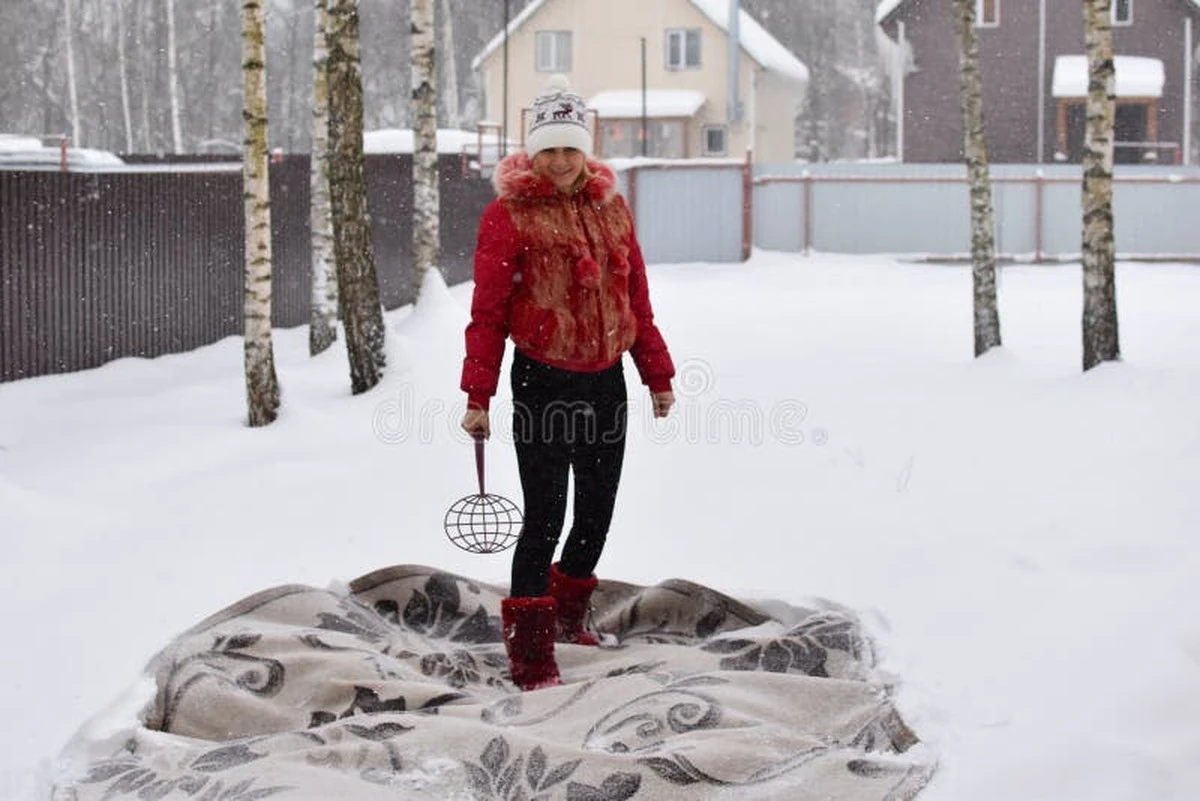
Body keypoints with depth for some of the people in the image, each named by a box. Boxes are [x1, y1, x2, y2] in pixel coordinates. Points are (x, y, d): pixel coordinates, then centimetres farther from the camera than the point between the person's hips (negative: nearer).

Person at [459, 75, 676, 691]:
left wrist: (658, 374, 17)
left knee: (597, 512, 15)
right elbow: (488, 312, -8)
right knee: (544, 518, -7)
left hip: (606, 382, 5)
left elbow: (636, 298, 15)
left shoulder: (611, 208, 8)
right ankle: (530, 652, 0)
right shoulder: (508, 214, -8)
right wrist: (478, 396, -11)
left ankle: (568, 615, 37)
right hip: (542, 382, -5)